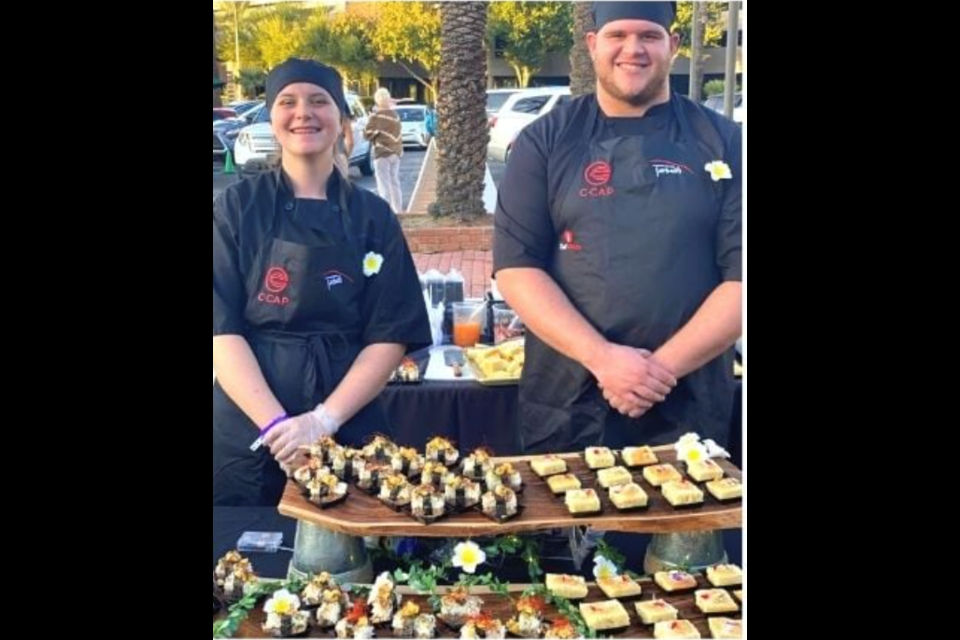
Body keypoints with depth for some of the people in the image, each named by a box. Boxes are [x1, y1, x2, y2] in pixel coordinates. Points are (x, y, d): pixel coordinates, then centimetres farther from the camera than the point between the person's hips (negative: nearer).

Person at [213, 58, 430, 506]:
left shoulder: (373, 217, 2)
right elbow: (222, 330, -6)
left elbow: (391, 337, -1)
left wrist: (323, 421, -13)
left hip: (347, 435, 1)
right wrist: (276, 424, -18)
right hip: (247, 437, 0)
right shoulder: (238, 208, 1)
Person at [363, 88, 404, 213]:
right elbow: (398, 134, 12)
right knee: (395, 183, 15)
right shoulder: (395, 115, 7)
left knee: (384, 185, -6)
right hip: (396, 152, 6)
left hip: (383, 153, -6)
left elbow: (367, 134, -6)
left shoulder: (376, 117, -11)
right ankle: (398, 210, 19)